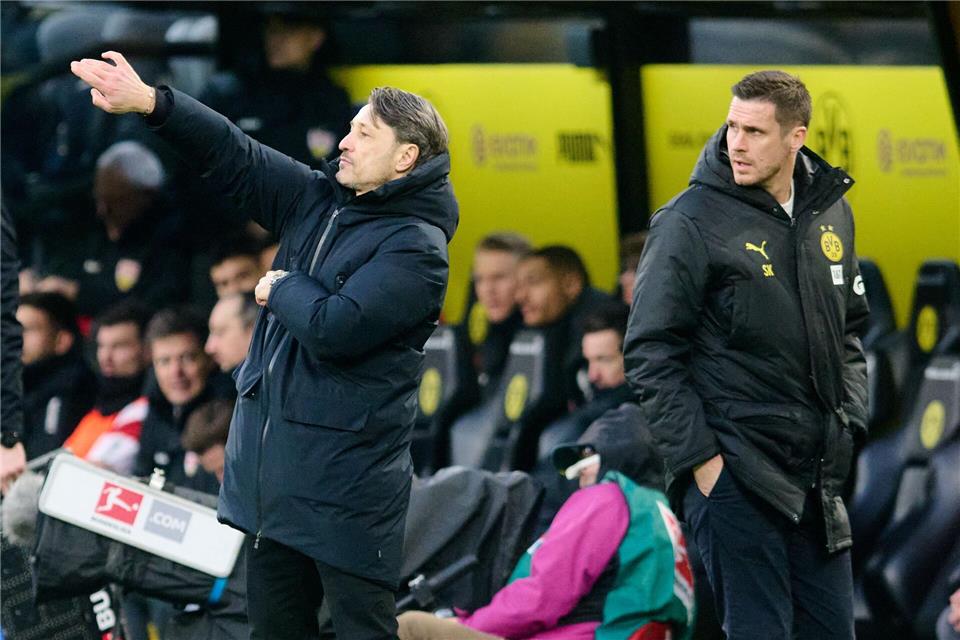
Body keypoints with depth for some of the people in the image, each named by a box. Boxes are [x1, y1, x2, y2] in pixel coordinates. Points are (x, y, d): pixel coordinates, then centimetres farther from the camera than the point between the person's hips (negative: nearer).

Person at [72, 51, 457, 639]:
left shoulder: (417, 247, -14)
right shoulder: (318, 199, 11)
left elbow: (336, 328, -24)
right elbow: (237, 159, 10)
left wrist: (281, 288, -5)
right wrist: (150, 102, 1)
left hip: (346, 481, -9)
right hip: (273, 470, 9)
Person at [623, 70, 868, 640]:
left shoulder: (831, 214, 9)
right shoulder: (693, 221, -9)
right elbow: (651, 353, -9)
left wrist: (850, 420, 9)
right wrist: (699, 457, -13)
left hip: (817, 476, 6)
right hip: (734, 471, -6)